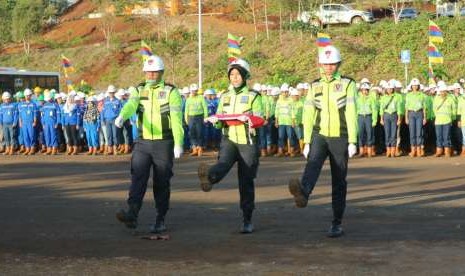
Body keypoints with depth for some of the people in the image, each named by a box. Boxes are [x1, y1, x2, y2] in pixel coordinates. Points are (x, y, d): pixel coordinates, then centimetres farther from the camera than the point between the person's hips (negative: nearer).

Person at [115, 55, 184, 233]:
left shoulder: (171, 92, -2)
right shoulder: (139, 90, 8)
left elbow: (176, 118, -10)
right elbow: (130, 105, -13)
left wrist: (178, 143, -19)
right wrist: (121, 116, -37)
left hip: (164, 143, -2)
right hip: (143, 143, 2)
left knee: (161, 183, 2)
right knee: (138, 177, -12)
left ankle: (160, 221, 11)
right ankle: (132, 215, -23)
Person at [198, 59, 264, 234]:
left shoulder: (253, 96, 3)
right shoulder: (225, 97, 14)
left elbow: (259, 119, -8)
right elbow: (220, 124, 16)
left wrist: (247, 119, -28)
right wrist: (216, 121, -8)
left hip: (248, 143, -2)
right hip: (229, 140, 2)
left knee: (246, 182, 0)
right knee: (223, 162, -31)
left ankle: (247, 221, 9)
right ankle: (209, 179, -64)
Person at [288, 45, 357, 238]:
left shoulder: (347, 84, 0)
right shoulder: (315, 86, 10)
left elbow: (351, 114, -6)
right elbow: (308, 115, 9)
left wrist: (352, 142, -12)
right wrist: (307, 142, 5)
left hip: (339, 138, -1)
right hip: (319, 135, 1)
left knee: (339, 181, 2)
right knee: (313, 162, -29)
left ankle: (337, 224, 10)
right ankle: (303, 193, -58)